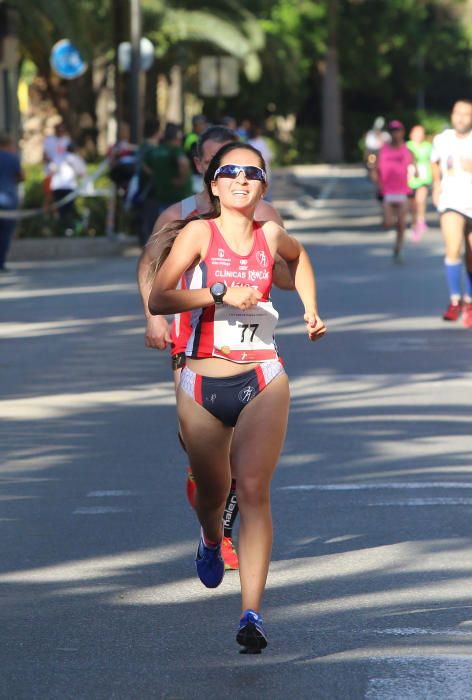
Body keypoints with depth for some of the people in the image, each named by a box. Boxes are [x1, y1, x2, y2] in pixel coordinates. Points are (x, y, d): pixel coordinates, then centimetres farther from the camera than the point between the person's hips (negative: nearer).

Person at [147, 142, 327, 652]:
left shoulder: (271, 236, 6)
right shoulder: (199, 232, -3)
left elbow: (299, 256, 32)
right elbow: (158, 299, -13)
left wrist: (310, 310, 22)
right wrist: (221, 293, -21)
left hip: (261, 380, 0)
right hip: (202, 384, 0)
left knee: (253, 490, -14)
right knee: (211, 494, 14)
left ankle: (252, 614, -18)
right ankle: (211, 540, 52)